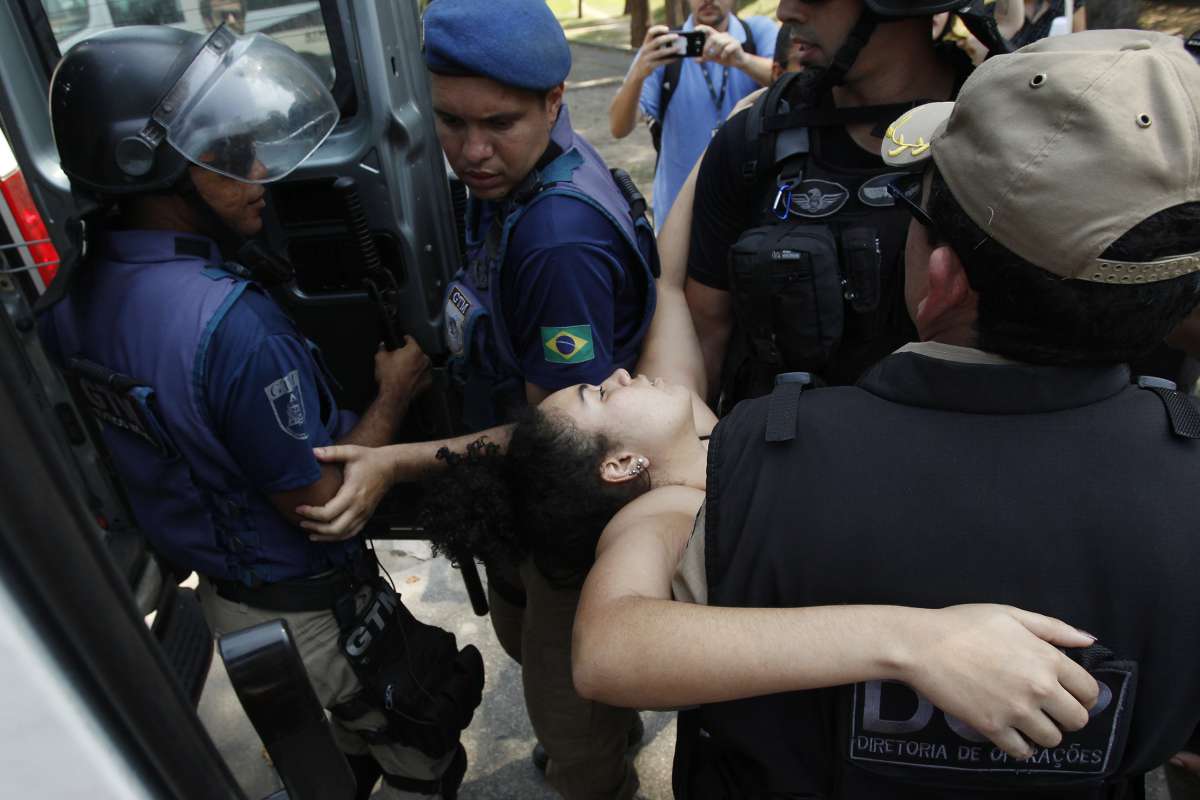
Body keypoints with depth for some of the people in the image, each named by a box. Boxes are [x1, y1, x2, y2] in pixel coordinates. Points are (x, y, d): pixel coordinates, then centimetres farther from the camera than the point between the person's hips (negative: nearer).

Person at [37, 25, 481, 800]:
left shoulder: (76, 291, -7)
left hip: (212, 582, 8)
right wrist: (395, 395, -14)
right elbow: (321, 507, -26)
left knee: (354, 719, 34)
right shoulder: (232, 322, -34)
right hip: (305, 609, -8)